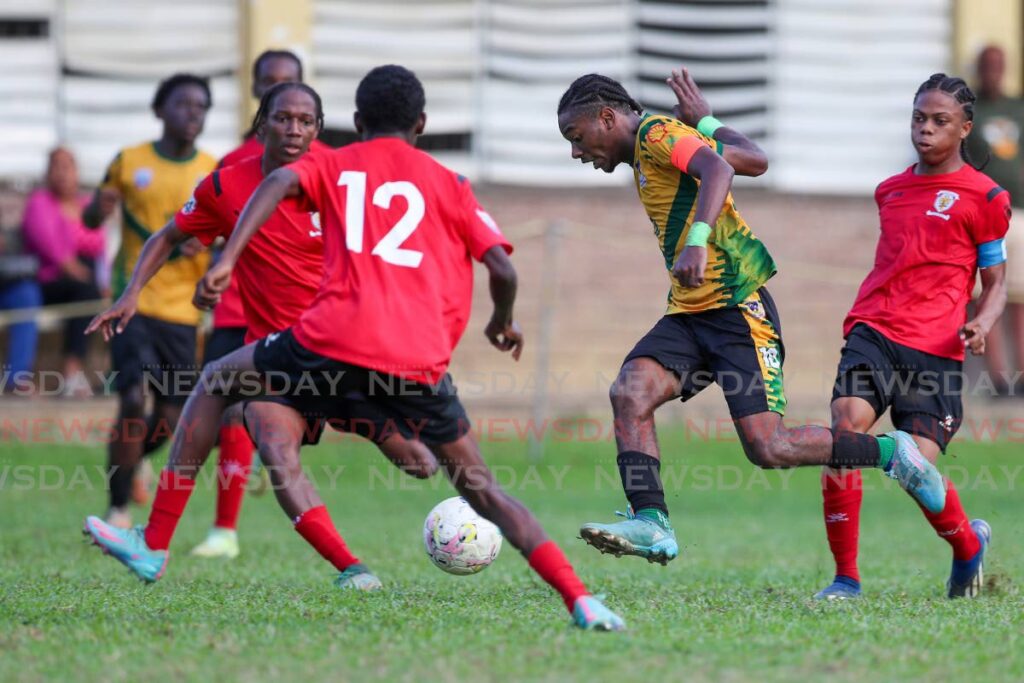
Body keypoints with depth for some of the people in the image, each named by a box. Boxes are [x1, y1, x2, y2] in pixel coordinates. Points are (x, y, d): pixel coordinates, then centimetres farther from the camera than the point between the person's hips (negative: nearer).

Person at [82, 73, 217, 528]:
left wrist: (204, 244, -15)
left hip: (182, 308, 2)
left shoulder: (215, 173, 4)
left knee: (171, 416, 1)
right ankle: (118, 509, -8)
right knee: (134, 398, -18)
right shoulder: (130, 162, 2)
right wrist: (99, 208, -13)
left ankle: (131, 461, 35)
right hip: (133, 300, -2)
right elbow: (91, 219, 11)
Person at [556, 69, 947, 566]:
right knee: (629, 393, -16)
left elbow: (717, 168, -26)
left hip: (736, 307, -10)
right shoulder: (646, 154, 21)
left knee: (767, 447, -14)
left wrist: (696, 240, -39)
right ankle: (651, 524, -24)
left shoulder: (656, 131, -6)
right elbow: (753, 161, 19)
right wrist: (704, 120, 30)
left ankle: (890, 452, 7)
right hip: (688, 315, 10)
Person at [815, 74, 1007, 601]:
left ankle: (969, 544, 24)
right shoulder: (890, 191, 19)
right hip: (874, 330, 4)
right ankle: (845, 578, -14)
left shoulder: (983, 197, 5)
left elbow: (996, 283, 6)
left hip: (935, 349, -4)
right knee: (847, 426, -22)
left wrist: (981, 326, -12)